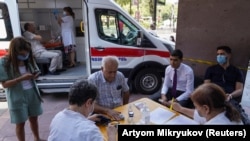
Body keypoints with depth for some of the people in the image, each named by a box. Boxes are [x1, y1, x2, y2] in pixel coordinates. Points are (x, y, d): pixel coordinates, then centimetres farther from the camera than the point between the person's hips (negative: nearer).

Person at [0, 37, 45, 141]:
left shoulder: (28, 59, -2)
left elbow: (36, 72, 9)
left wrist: (35, 75, -15)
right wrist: (21, 78, -28)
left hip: (32, 93, 5)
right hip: (17, 97, -4)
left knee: (34, 118, 20)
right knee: (20, 123, 10)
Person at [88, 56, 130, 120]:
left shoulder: (120, 76, 0)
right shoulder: (93, 79, -15)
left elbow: (126, 92, 17)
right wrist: (107, 111, -30)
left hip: (118, 112, 4)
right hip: (101, 114, -3)